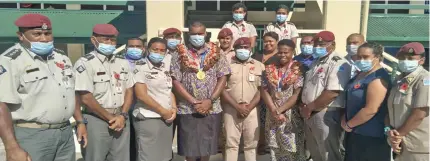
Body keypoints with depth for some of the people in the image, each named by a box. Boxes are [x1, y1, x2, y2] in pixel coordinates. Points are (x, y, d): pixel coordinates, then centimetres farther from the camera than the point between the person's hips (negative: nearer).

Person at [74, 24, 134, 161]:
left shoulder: (123, 63, 10)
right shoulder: (84, 64, -8)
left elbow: (129, 91, 10)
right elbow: (86, 99, -13)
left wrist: (122, 116, -4)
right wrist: (110, 118, -7)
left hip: (121, 119, 5)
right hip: (96, 121, -5)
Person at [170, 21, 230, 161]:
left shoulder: (216, 54, 5)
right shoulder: (181, 55, 1)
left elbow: (223, 78, 1)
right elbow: (176, 82, -4)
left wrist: (210, 100, -11)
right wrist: (194, 102, -12)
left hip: (211, 109, 1)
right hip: (187, 109, -1)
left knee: (207, 145, 12)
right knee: (189, 147, 6)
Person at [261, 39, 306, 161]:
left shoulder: (298, 70, -5)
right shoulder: (269, 69, 5)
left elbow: (297, 95, -11)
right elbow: (264, 91, 1)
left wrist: (279, 110, -14)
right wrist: (274, 112, -10)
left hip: (292, 116, -3)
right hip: (272, 116, 3)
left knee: (292, 150, 3)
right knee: (275, 148, 12)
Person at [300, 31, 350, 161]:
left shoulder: (339, 64, -15)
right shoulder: (316, 62, 14)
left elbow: (332, 93, -24)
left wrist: (310, 107, -16)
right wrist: (303, 106, 3)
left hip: (326, 115, -9)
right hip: (309, 114, 9)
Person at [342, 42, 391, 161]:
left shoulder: (378, 78, -20)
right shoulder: (361, 74, 10)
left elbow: (371, 110, -27)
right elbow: (351, 100, 18)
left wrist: (348, 124, -15)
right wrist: (344, 119, 4)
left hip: (371, 136, -9)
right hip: (355, 132, 9)